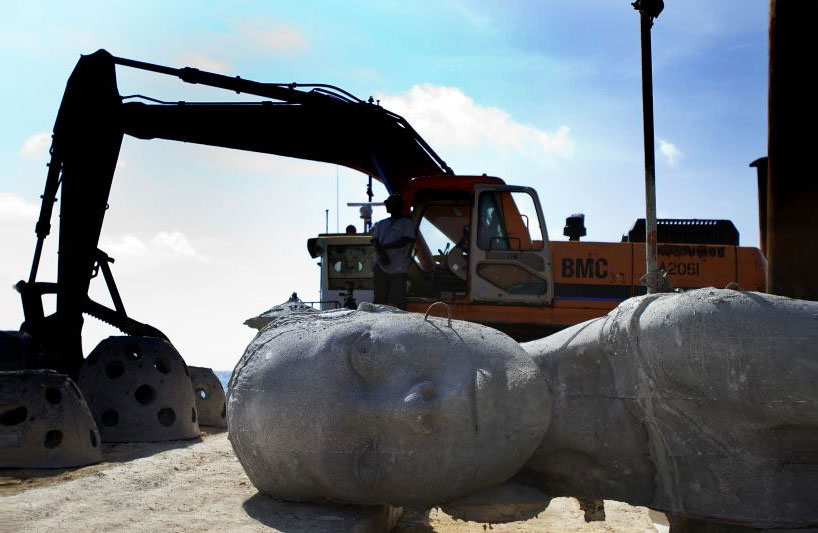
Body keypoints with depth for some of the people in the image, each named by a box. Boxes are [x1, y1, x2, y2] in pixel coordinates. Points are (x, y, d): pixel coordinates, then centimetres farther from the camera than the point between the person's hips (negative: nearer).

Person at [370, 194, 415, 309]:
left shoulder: (407, 223, 7)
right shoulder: (381, 224, 21)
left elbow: (404, 241, -7)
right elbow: (375, 241, 8)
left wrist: (384, 247, -6)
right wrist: (381, 253, -13)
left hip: (398, 268, -4)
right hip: (380, 266, 4)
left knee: (398, 300, -7)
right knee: (379, 298, 2)